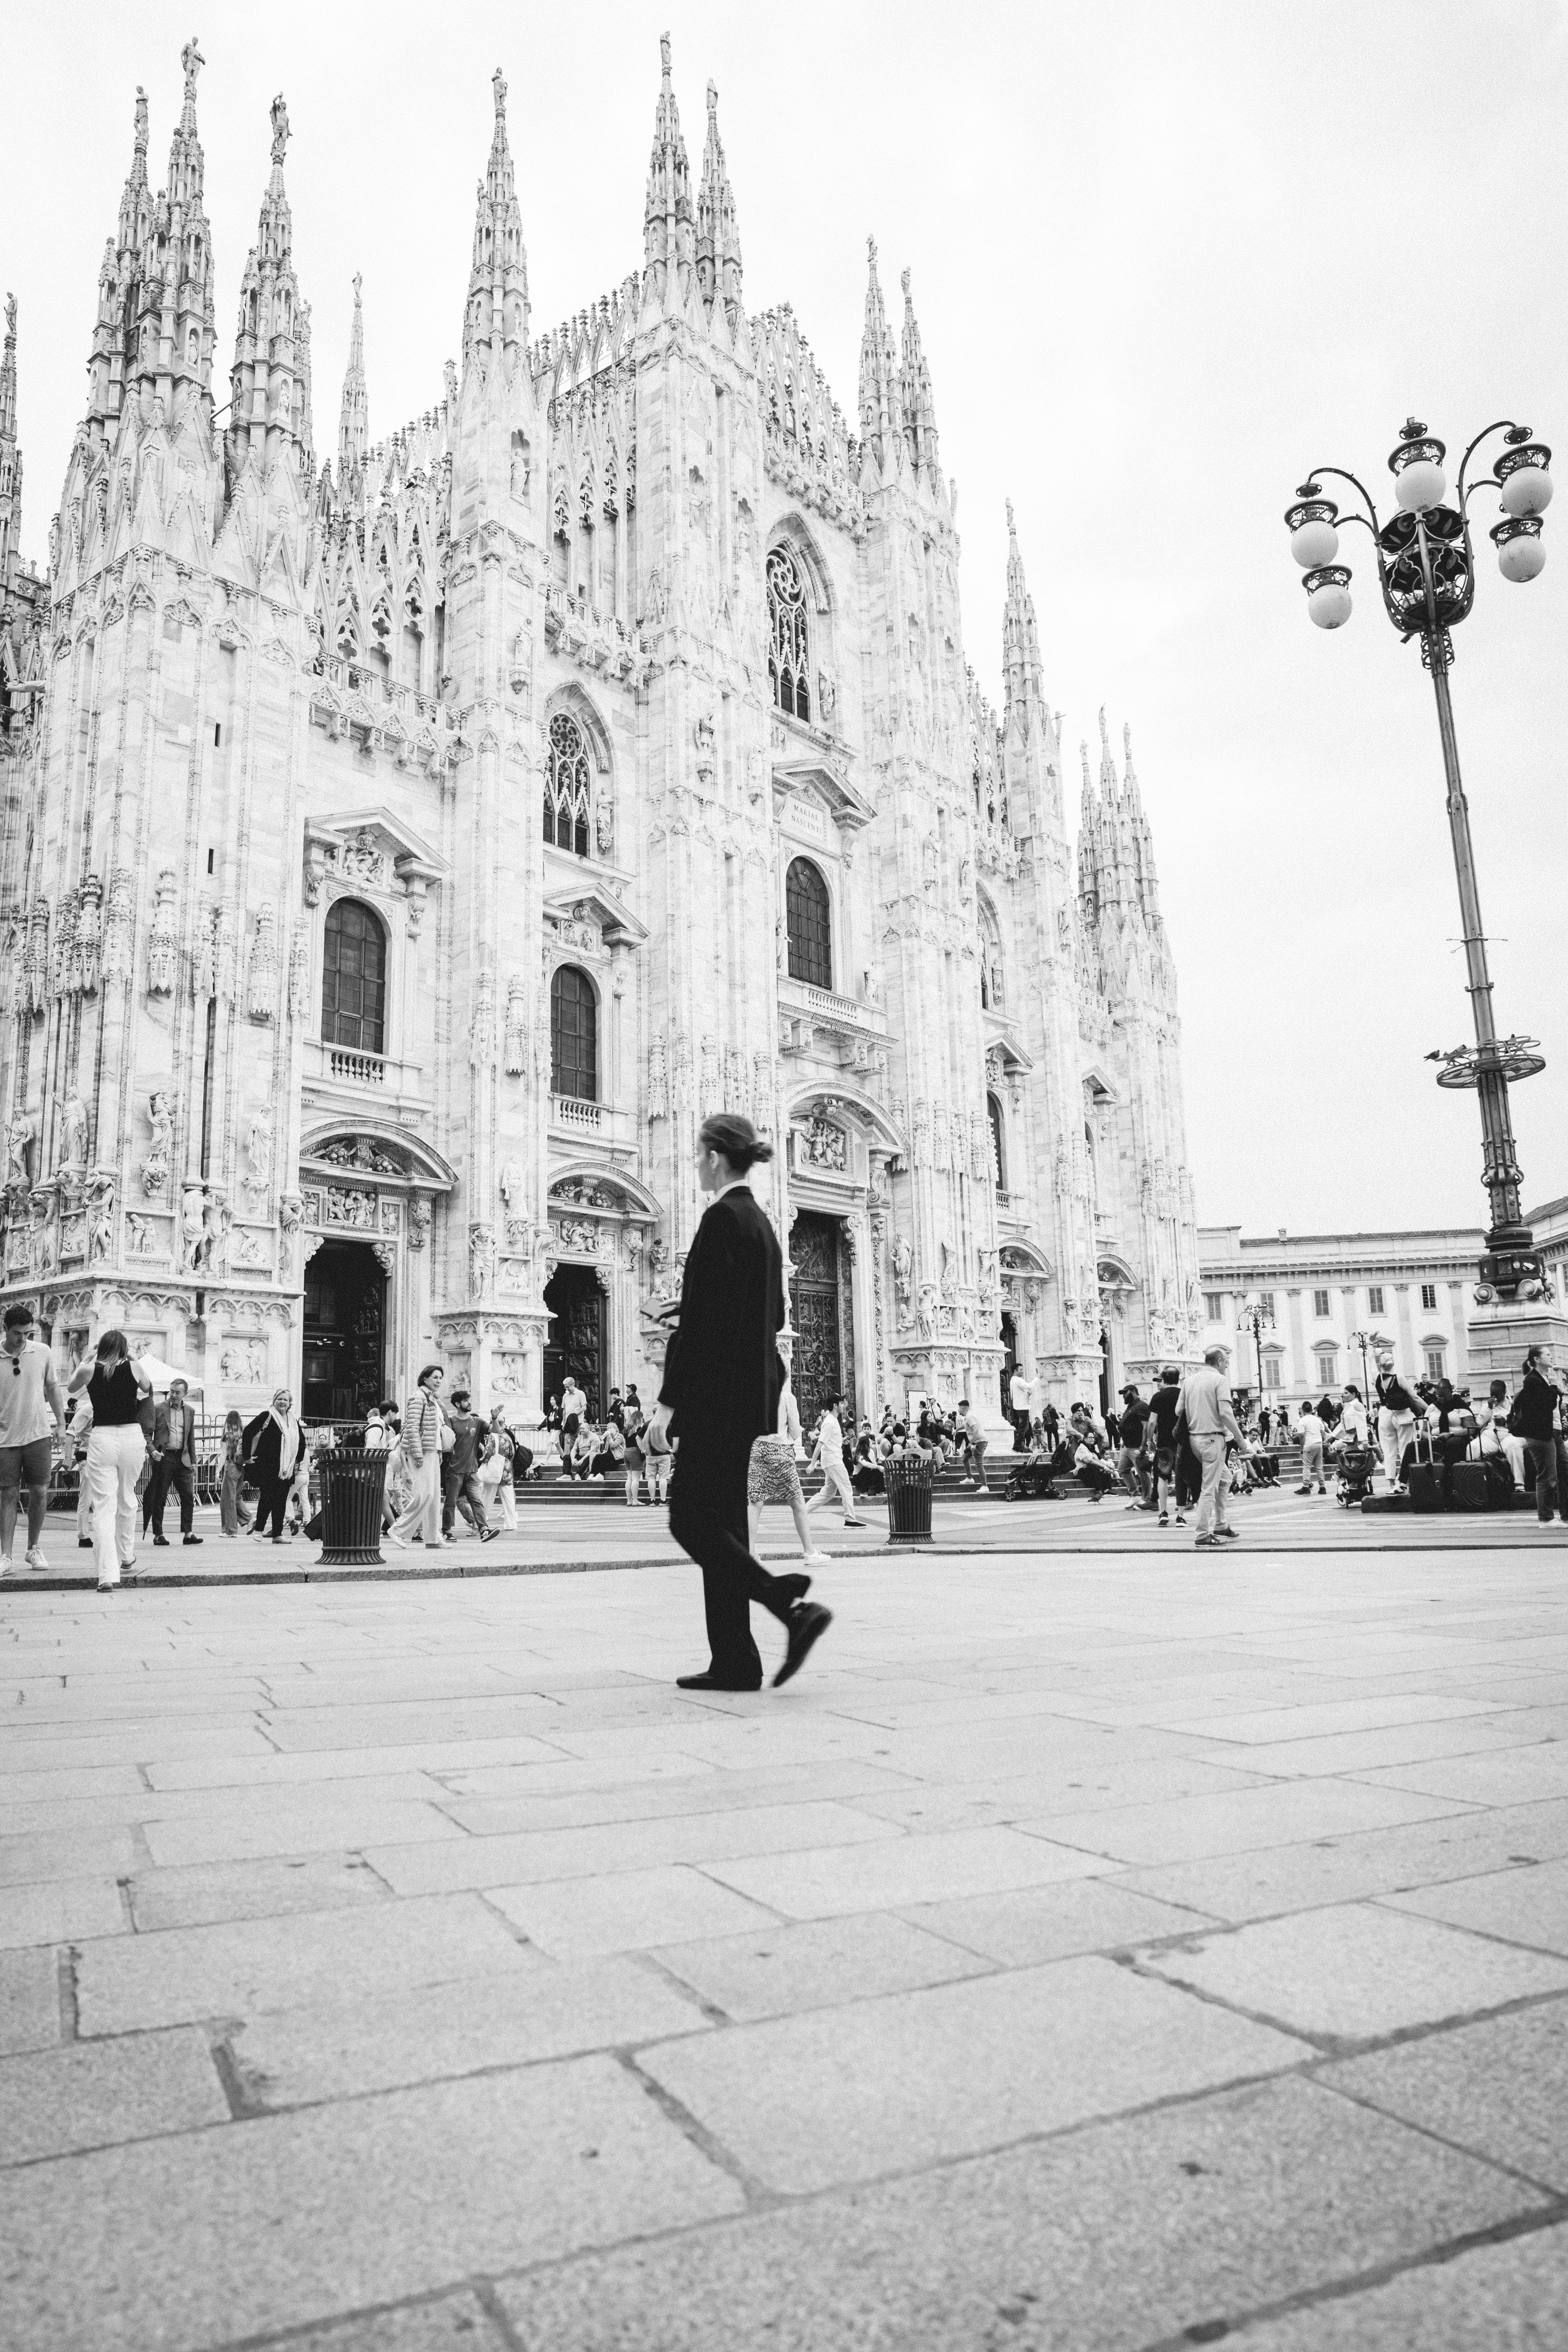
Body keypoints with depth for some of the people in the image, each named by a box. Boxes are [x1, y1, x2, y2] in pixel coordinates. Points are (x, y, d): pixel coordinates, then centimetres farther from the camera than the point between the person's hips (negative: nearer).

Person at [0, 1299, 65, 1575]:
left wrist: (61, 1424, 10)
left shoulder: (42, 1352, 0)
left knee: (40, 1492, 2)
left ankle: (35, 1549, 17)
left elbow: (53, 1388, 11)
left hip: (38, 1433, 1)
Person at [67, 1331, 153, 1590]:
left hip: (102, 1438, -1)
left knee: (104, 1507, -2)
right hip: (132, 1436, 1)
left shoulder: (89, 1370, 1)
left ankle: (107, 1574, -13)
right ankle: (127, 1559, 35)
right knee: (127, 1500, 21)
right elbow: (149, 1389, 23)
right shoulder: (134, 1368, 2)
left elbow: (70, 1388, 22)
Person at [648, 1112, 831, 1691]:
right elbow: (773, 1317, 20)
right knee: (720, 1522, 11)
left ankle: (792, 1606, -11)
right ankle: (733, 1662, 13)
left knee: (692, 1520, -4)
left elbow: (700, 1316, -18)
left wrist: (670, 1398, -16)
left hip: (716, 1393, -10)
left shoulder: (722, 1217, -13)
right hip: (751, 1391, 10)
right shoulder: (760, 1222, 15)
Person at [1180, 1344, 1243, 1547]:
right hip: (1212, 1437, -7)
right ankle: (1203, 1534, -2)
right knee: (1209, 1488, -3)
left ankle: (1220, 1525, 24)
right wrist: (1240, 1439, -11)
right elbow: (1225, 1414, -16)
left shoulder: (1189, 1380, 12)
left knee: (1223, 1479, 22)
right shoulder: (1220, 1380, -8)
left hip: (1193, 1437, 7)